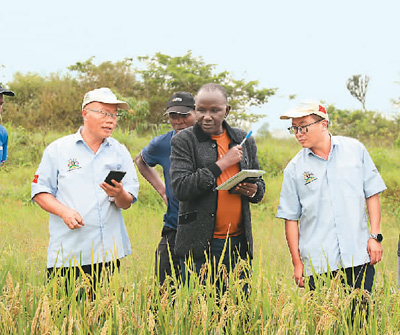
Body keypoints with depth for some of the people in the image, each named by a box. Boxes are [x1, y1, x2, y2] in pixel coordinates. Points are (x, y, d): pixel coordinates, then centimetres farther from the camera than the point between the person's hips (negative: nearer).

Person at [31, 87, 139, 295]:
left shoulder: (120, 152, 11)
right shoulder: (58, 149, 6)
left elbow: (127, 203, 8)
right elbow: (40, 192, 4)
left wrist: (119, 195, -16)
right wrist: (64, 211, -13)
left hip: (108, 252, 2)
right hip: (66, 254, -2)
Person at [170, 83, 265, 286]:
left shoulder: (244, 140, 12)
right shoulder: (183, 141, -1)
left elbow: (260, 185, 21)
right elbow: (180, 188, -12)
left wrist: (253, 191, -3)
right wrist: (221, 164, -13)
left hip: (239, 242, 4)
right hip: (199, 245, -4)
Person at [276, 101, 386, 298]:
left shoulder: (355, 150, 6)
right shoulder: (294, 168, 4)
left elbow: (372, 194, 9)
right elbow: (291, 219, 6)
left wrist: (375, 236, 0)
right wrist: (297, 263, 2)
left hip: (359, 259, 0)